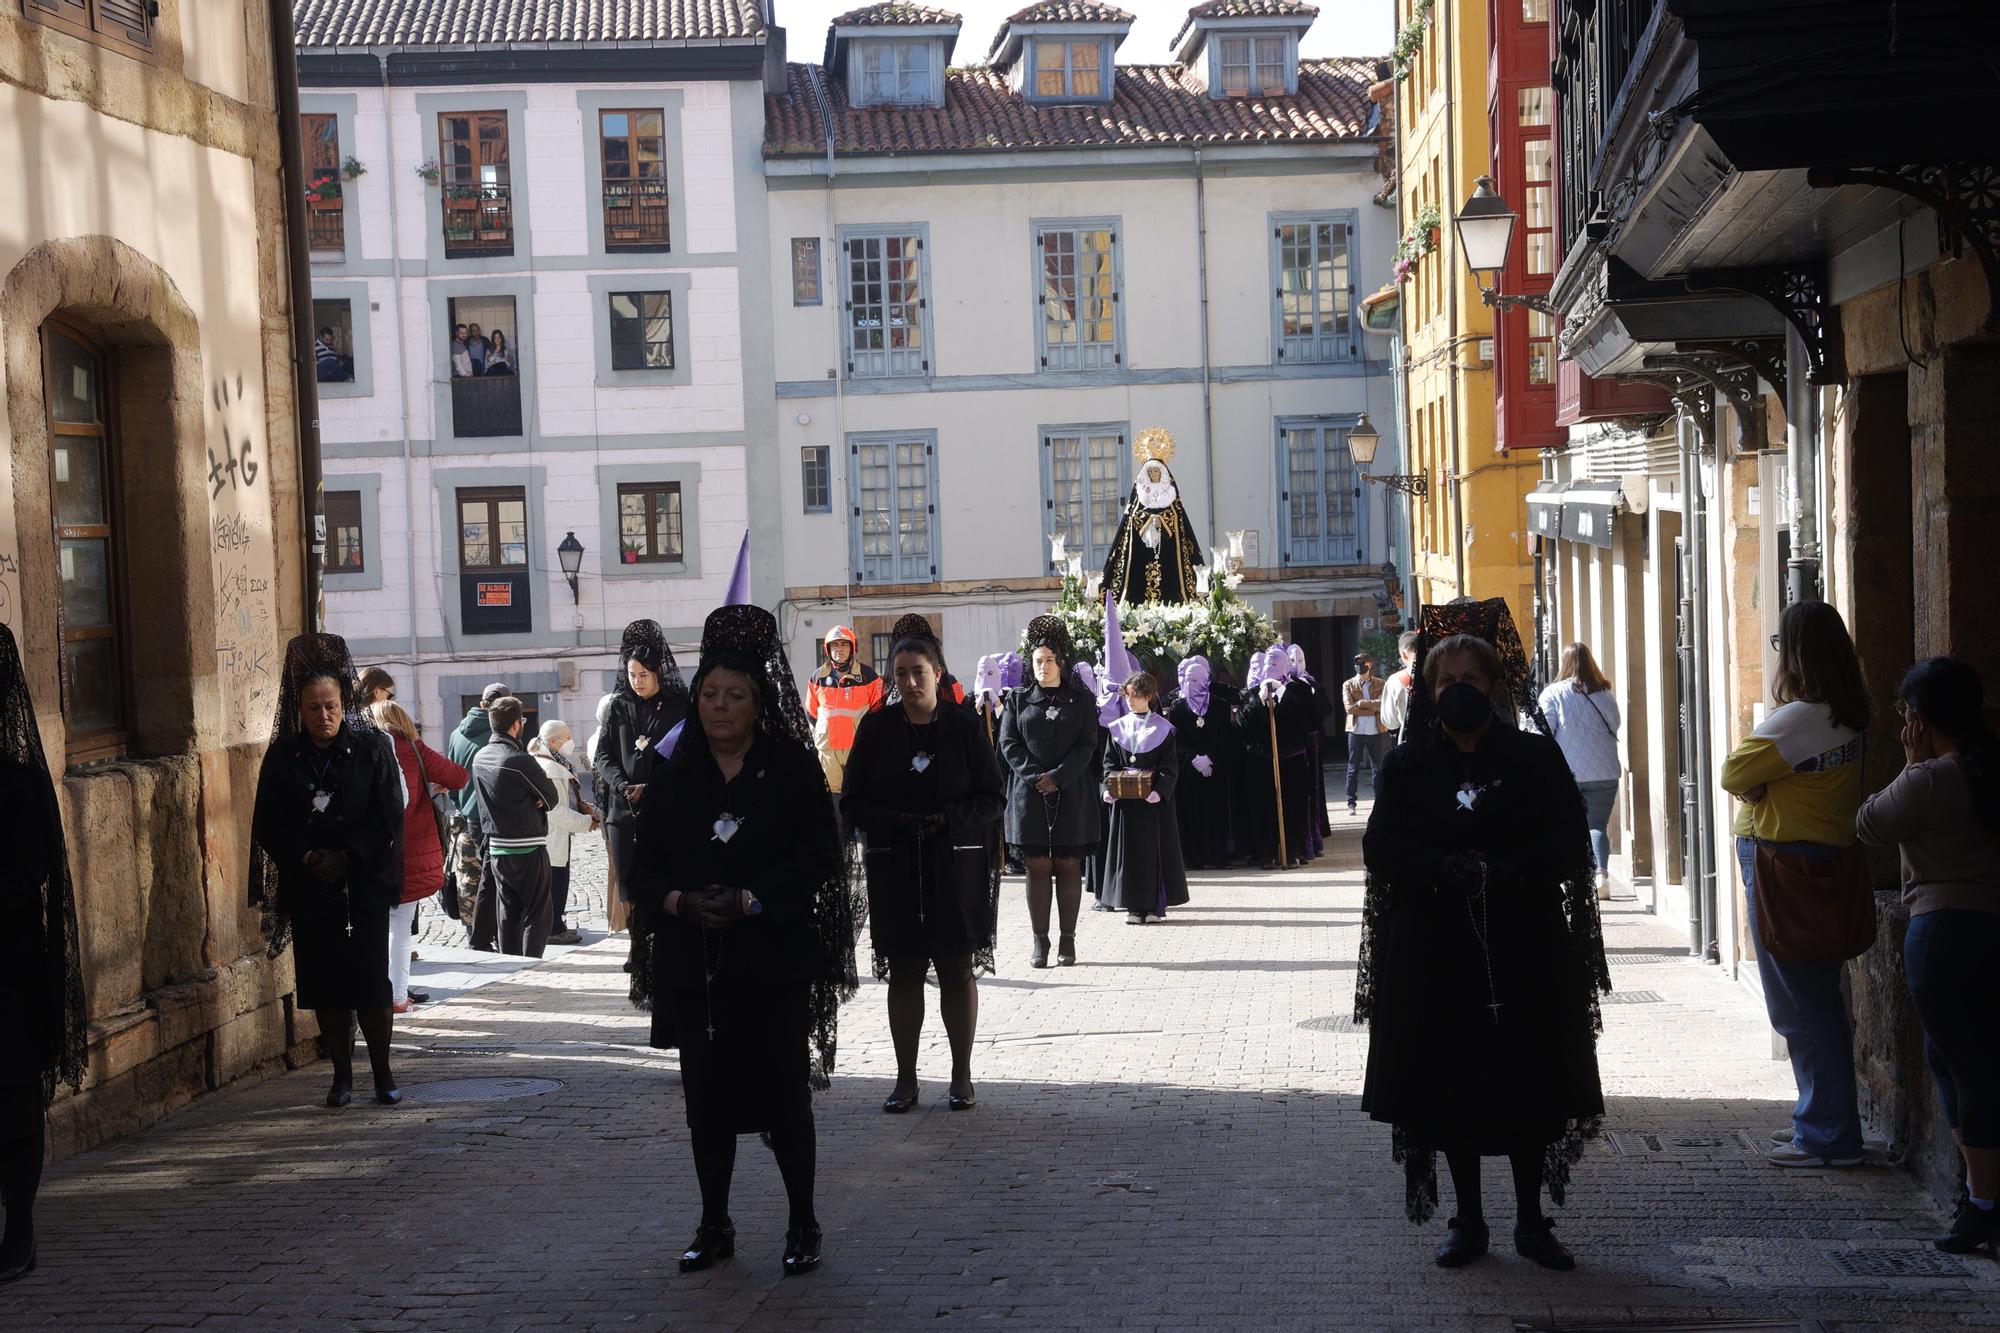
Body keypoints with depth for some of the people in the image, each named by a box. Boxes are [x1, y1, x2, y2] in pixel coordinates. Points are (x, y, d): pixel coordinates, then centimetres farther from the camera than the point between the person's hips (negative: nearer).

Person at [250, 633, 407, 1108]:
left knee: (371, 979, -4)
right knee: (324, 983, 3)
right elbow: (268, 823, 4)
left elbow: (389, 816, -4)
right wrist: (305, 857, -10)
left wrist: (346, 857, -12)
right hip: (308, 888, 2)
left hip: (364, 885, -2)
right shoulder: (283, 756, 4)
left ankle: (383, 1071, 7)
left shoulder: (372, 747, -1)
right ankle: (342, 1074, 12)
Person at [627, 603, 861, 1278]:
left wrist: (749, 901, -18)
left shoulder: (793, 772, -1)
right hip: (694, 963, 3)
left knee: (783, 1094, 0)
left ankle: (802, 1225, 13)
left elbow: (817, 858, -7)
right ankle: (714, 1226, 20)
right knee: (706, 1096, 8)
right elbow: (646, 868, 6)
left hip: (774, 961, -3)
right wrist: (680, 902, -15)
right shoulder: (671, 779, 8)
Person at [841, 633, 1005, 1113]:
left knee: (958, 971, 4)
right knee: (903, 973, 4)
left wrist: (946, 819, -16)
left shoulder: (966, 726, -1)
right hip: (895, 870, 1)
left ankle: (961, 1076, 14)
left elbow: (992, 799, -1)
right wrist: (898, 821, -14)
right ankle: (906, 1079, 11)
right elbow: (852, 802, 1)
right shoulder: (876, 728, 2)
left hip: (957, 869, -1)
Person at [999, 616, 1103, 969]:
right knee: (1038, 866, -1)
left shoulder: (1082, 701, 7)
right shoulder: (1018, 700, 9)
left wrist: (1057, 777, -13)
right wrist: (1036, 777, -12)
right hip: (1029, 794, 1)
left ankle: (1067, 940, 6)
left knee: (1068, 865, 1)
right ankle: (1040, 942, 2)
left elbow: (1087, 745, -1)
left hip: (1072, 794, 0)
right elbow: (1009, 744, 2)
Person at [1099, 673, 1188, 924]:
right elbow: (1110, 763, 7)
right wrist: (1108, 788, -10)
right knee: (1128, 850, 2)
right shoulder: (1118, 728, 8)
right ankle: (1133, 906, 6)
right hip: (1125, 799, 3)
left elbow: (1170, 767, -5)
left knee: (1155, 847, 0)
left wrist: (1160, 791, -20)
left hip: (1153, 799, -3)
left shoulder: (1162, 729, -1)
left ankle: (1155, 905, 6)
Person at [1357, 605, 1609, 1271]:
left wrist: (1505, 872, -18)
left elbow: (1570, 846, -2)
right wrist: (1445, 868, -19)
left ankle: (1531, 1222, 14)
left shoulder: (1536, 758, 4)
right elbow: (1380, 847, -1)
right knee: (1450, 1085, 4)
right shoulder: (1408, 765, 6)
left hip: (1525, 951, -1)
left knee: (1530, 1088, 1)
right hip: (1436, 956, 1)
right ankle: (1467, 1220, 16)